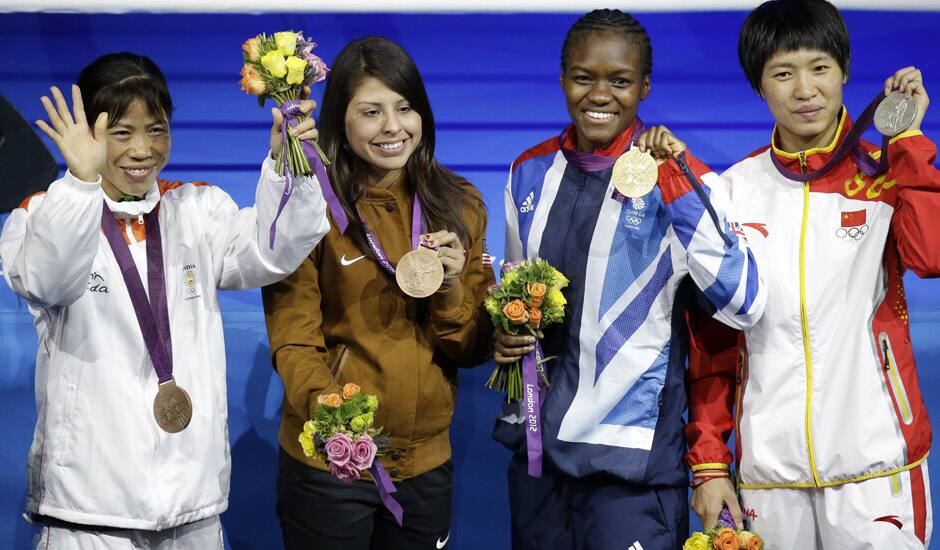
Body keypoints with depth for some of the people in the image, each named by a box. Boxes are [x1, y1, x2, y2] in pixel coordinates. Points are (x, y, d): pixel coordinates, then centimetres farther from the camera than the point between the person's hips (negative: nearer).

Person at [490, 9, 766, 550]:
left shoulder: (678, 179, -7)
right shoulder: (531, 173, 6)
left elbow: (744, 305, -19)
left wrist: (680, 183, -23)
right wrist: (505, 332, 0)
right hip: (535, 441, 5)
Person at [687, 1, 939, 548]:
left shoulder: (884, 175, 1)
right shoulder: (735, 190, 5)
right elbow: (712, 337, 8)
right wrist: (708, 460, 5)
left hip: (873, 459, -1)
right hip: (768, 462, 2)